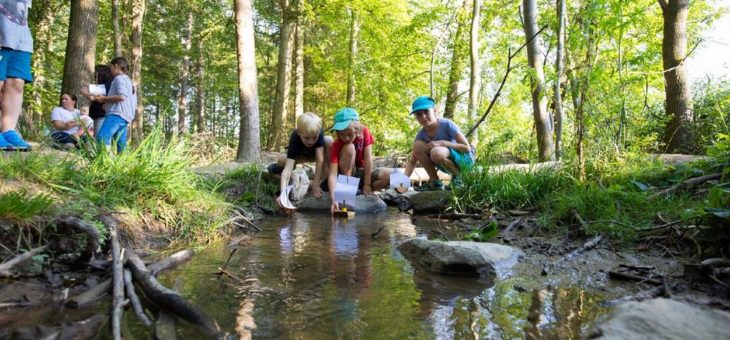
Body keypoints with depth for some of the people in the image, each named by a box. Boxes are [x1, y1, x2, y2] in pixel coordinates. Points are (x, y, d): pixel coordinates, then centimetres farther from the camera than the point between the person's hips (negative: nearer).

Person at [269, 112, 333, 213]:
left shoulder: (318, 133, -36)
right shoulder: (294, 138, -39)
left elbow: (319, 159, -37)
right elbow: (287, 169, -47)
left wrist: (315, 184, -41)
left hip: (315, 153, 1)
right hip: (300, 155, -1)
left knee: (329, 140, -31)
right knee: (281, 159, -32)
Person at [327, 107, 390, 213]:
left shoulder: (364, 132, -19)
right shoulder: (337, 145, -26)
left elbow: (368, 158, -17)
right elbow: (332, 175, -34)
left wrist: (367, 185, -18)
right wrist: (333, 199, -47)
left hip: (361, 173, 3)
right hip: (345, 175, -2)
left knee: (388, 176, -26)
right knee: (349, 148, -32)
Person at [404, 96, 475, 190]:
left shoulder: (446, 124, -21)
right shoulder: (421, 135, -7)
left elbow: (467, 148, -21)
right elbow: (412, 162, -6)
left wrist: (442, 143, -31)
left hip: (465, 158, -5)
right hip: (448, 162, 6)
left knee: (436, 152, -36)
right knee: (418, 145, -16)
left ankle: (457, 176, -9)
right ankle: (434, 181, -8)